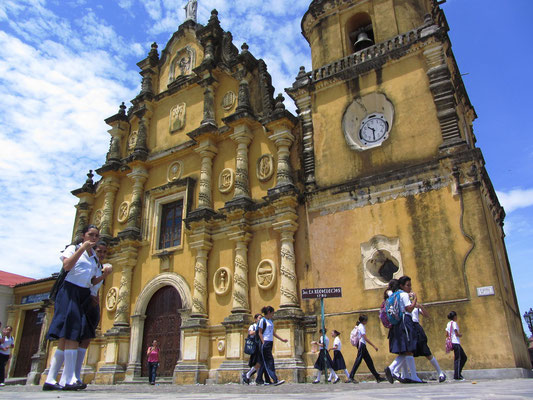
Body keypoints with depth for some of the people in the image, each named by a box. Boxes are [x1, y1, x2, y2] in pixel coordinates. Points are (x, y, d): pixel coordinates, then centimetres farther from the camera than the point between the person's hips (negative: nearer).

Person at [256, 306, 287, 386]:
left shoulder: (270, 321, 16)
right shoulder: (262, 320, -7)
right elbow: (260, 333, -9)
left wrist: (282, 339, 16)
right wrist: (263, 343, -17)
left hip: (270, 343, 8)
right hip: (265, 343, -8)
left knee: (264, 362, 10)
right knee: (270, 361, -10)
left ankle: (259, 379, 17)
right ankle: (275, 380, -12)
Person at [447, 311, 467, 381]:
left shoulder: (448, 324, 14)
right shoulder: (454, 323, -11)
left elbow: (447, 334, 14)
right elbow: (457, 334, -15)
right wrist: (460, 335, 3)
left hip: (452, 343, 8)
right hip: (456, 343, -8)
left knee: (464, 357, 15)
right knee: (457, 359, -5)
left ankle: (458, 373, 14)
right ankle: (457, 376, -4)